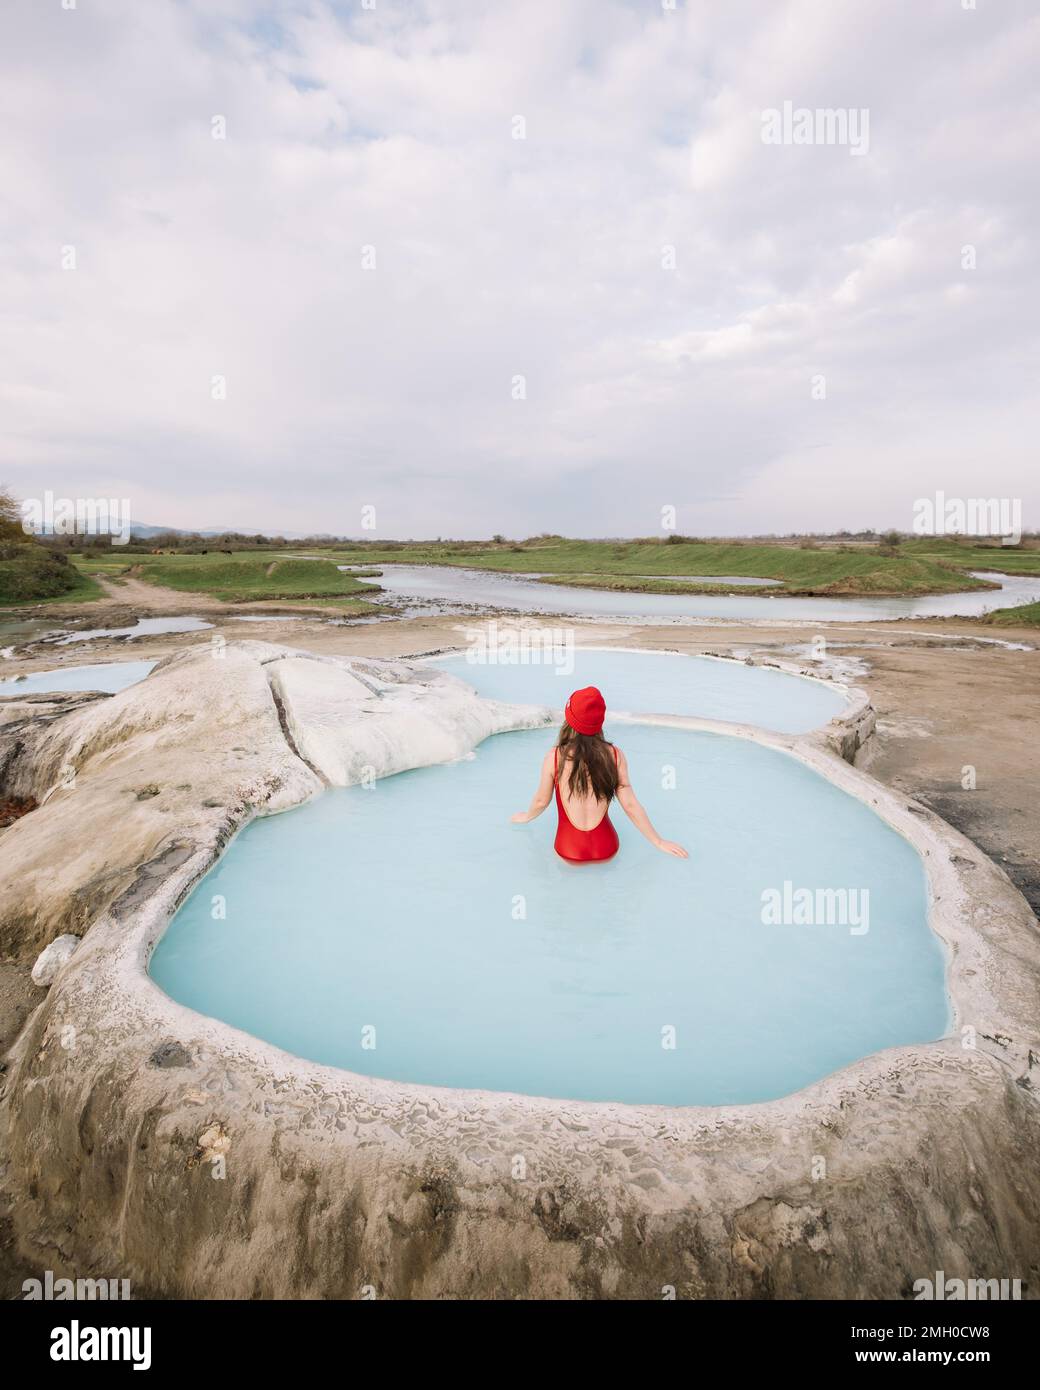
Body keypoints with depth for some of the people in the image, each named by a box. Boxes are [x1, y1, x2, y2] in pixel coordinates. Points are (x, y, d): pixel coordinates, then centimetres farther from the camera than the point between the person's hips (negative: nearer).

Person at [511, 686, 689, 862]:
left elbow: (541, 801, 2)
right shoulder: (614, 754, -9)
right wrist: (659, 842, 7)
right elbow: (630, 805, -6)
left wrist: (527, 817, 25)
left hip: (569, 854, 0)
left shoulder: (554, 757, -12)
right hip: (606, 852, 0)